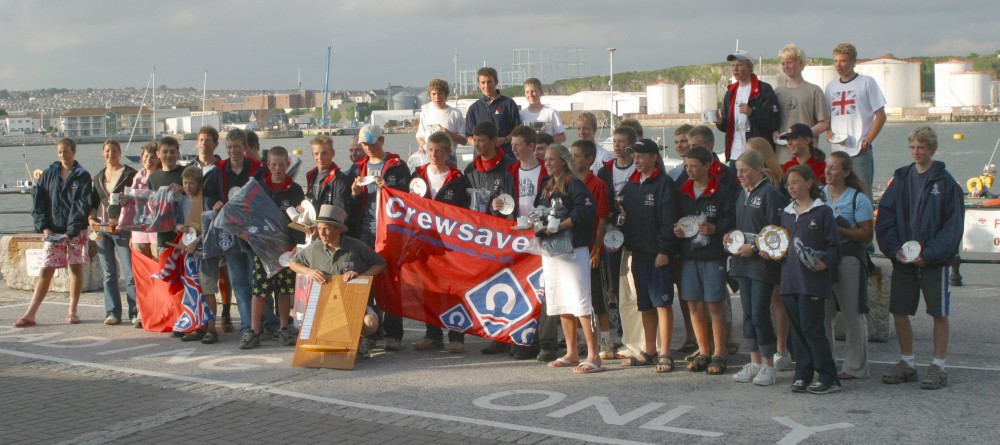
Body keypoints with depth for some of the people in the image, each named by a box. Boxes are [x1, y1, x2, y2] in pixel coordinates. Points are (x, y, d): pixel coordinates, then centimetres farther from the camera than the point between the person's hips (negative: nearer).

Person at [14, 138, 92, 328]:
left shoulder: (82, 177, 0)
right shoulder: (49, 174, 8)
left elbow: (82, 206, -8)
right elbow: (39, 203, 5)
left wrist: (71, 232, -18)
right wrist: (44, 227, -8)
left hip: (76, 232, -1)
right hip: (53, 232, 1)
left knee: (76, 269, 4)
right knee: (46, 270, -2)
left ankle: (72, 311, 13)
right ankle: (30, 314, -2)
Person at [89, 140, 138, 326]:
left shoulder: (129, 174, -1)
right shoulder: (98, 177, 16)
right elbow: (95, 202, 22)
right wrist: (91, 218, 3)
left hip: (122, 228, -5)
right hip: (101, 228, 5)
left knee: (130, 273, -9)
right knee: (109, 273, 7)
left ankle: (135, 313, -6)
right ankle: (112, 312, 12)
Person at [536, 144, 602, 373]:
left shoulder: (574, 184, -7)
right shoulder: (546, 187, 18)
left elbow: (585, 211, -19)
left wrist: (558, 226, -21)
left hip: (572, 250, -8)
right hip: (550, 251, 8)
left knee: (580, 303, -12)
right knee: (561, 304, 12)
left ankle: (593, 356, -9)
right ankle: (572, 354, 22)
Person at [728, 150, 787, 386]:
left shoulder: (770, 193, -11)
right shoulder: (743, 194, 14)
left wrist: (754, 247, -19)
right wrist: (730, 235, 6)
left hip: (763, 262, -8)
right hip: (743, 261, 8)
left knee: (760, 314, -6)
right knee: (748, 313, 10)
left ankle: (768, 365, 4)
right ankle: (755, 362, 19)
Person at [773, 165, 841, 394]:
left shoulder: (822, 212, -3)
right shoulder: (787, 213, 16)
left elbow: (834, 245, -5)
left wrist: (825, 262, -21)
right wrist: (770, 252, 5)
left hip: (813, 280, -6)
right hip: (790, 279, 6)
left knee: (811, 328, -8)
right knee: (797, 329, 8)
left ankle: (829, 377, 1)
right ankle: (803, 375, 15)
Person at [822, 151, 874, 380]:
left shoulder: (858, 198, -5)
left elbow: (867, 234, -9)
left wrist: (838, 230, -18)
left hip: (849, 260, -5)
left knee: (853, 315, 1)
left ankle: (855, 367, 10)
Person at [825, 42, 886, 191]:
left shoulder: (867, 82, 1)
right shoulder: (831, 86, 14)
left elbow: (880, 116, -1)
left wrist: (867, 141, -11)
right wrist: (828, 132, 0)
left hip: (860, 151, -5)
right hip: (837, 150, 5)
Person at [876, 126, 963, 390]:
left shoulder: (945, 182, -4)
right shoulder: (901, 179, 7)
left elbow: (953, 225, -8)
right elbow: (885, 219, 6)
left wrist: (928, 254, -16)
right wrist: (894, 249, -9)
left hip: (934, 260, -4)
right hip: (903, 260, 4)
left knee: (939, 314, 3)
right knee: (899, 312, 7)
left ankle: (938, 366, 13)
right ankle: (907, 363, 22)